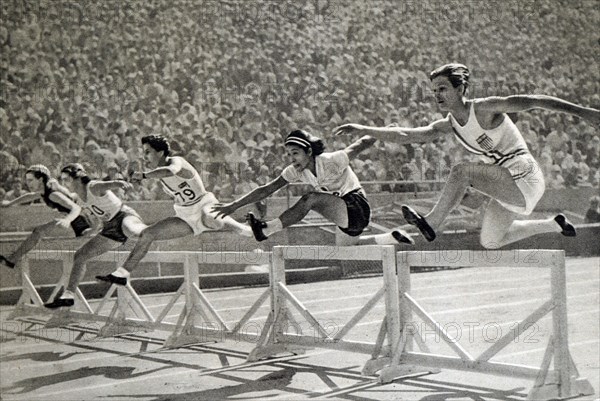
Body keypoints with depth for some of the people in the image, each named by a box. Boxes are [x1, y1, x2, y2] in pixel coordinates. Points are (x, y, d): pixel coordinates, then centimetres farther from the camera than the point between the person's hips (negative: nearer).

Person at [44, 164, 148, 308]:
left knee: (133, 231, -46)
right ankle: (68, 295, 18)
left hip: (124, 216, -9)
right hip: (111, 228, 9)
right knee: (80, 255, 9)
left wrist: (120, 183, -64)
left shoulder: (94, 187, -20)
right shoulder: (79, 193, 4)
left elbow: (110, 184, -44)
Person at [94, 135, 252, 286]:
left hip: (204, 206, -8)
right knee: (147, 234, 0)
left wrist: (143, 175, -45)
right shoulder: (158, 171, 5)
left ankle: (249, 231, -23)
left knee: (211, 220, -43)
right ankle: (122, 274, 8)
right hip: (185, 218, 8)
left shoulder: (176, 162, -19)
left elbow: (170, 171, -46)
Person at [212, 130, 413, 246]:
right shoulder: (295, 171, -3)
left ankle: (266, 230, -25)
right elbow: (266, 190, -3)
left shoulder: (332, 161, -21)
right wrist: (234, 205, -9)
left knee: (311, 199, -27)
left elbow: (362, 144, -13)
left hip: (357, 209, -9)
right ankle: (394, 237, 32)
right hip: (343, 218, 9)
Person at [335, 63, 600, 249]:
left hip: (523, 178, -9)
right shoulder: (448, 125, 5)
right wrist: (363, 130, -7)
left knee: (461, 172, -24)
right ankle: (555, 225, 32)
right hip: (509, 187, 9)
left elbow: (532, 101, -20)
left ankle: (431, 223, -18)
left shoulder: (485, 109, -17)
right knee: (490, 242, 19)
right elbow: (405, 135, 2)